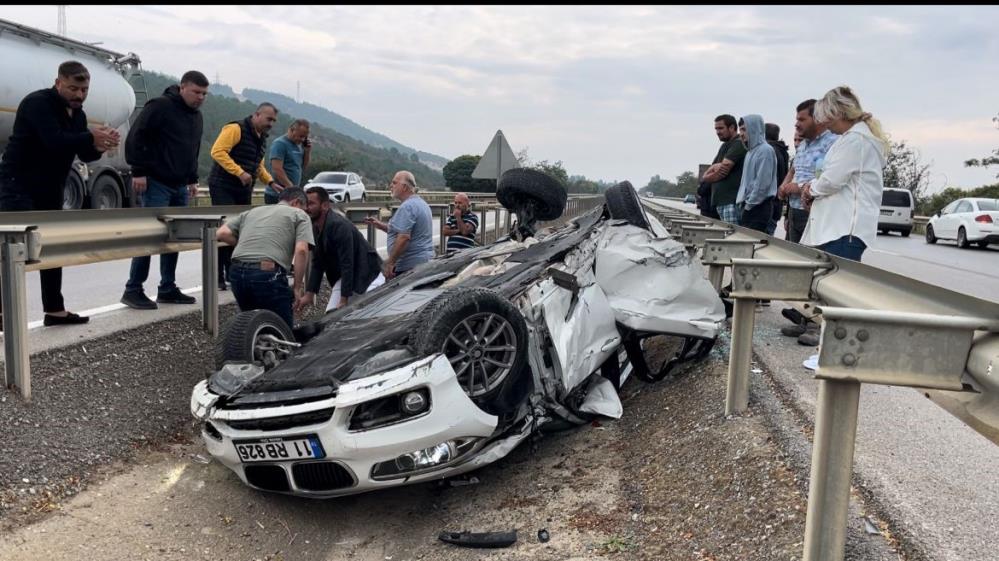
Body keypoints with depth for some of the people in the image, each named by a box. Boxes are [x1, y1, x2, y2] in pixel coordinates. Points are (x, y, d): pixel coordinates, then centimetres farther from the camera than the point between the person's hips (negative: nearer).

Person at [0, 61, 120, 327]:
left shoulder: (78, 113, 9)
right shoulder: (37, 103, -17)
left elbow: (84, 154, 6)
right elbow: (54, 141, -31)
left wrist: (99, 146, -15)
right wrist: (90, 137, -33)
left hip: (50, 190, 9)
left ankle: (54, 310, 19)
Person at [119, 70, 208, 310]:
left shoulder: (196, 115, 16)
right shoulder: (160, 106, -11)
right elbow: (135, 138, -15)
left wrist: (192, 179, 21)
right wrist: (138, 171, -18)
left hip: (179, 186, 8)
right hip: (156, 183, -8)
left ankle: (167, 288, 17)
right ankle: (133, 290, -2)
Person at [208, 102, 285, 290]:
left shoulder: (262, 138, 17)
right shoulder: (236, 129, -11)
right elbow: (217, 151, -21)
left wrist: (270, 182, 11)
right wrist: (240, 172, -26)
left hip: (244, 191, 8)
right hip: (223, 188, -8)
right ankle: (217, 278, -5)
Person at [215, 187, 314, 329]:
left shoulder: (252, 211, 27)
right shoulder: (299, 215, 13)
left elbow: (222, 233, 13)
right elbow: (301, 250, -4)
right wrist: (297, 286, 1)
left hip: (237, 273, 6)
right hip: (268, 274, -5)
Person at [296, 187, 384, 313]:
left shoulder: (338, 225, -27)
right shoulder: (316, 228, 0)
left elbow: (347, 264, -28)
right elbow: (317, 264, 6)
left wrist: (344, 301, -28)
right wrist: (309, 294, 0)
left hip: (368, 276, -8)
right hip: (343, 277, 8)